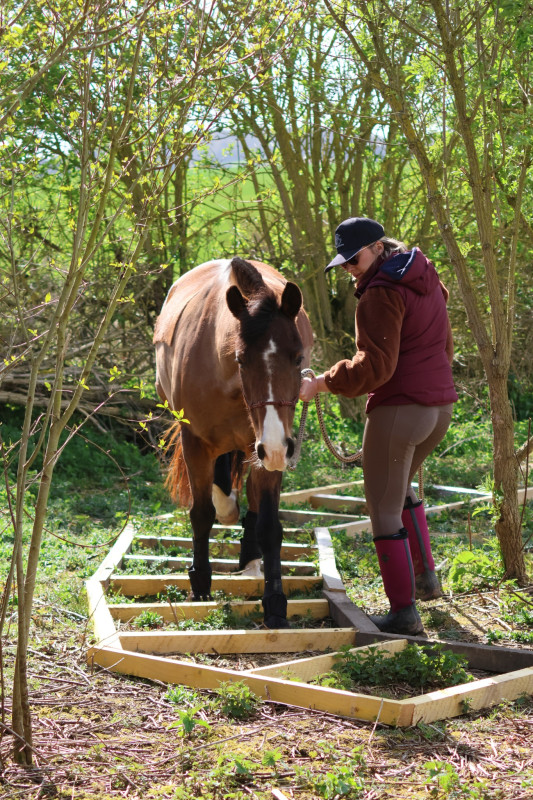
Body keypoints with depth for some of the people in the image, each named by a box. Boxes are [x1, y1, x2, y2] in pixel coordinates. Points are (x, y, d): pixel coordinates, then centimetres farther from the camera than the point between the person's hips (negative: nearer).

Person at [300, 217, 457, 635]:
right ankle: (426, 575, 29)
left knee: (384, 508, 0)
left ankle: (404, 612, 1)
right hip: (440, 406, 9)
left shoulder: (382, 294, -15)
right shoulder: (427, 282, 13)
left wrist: (322, 384, -19)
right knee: (401, 487, 30)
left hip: (397, 411, -9)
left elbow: (374, 365, -23)